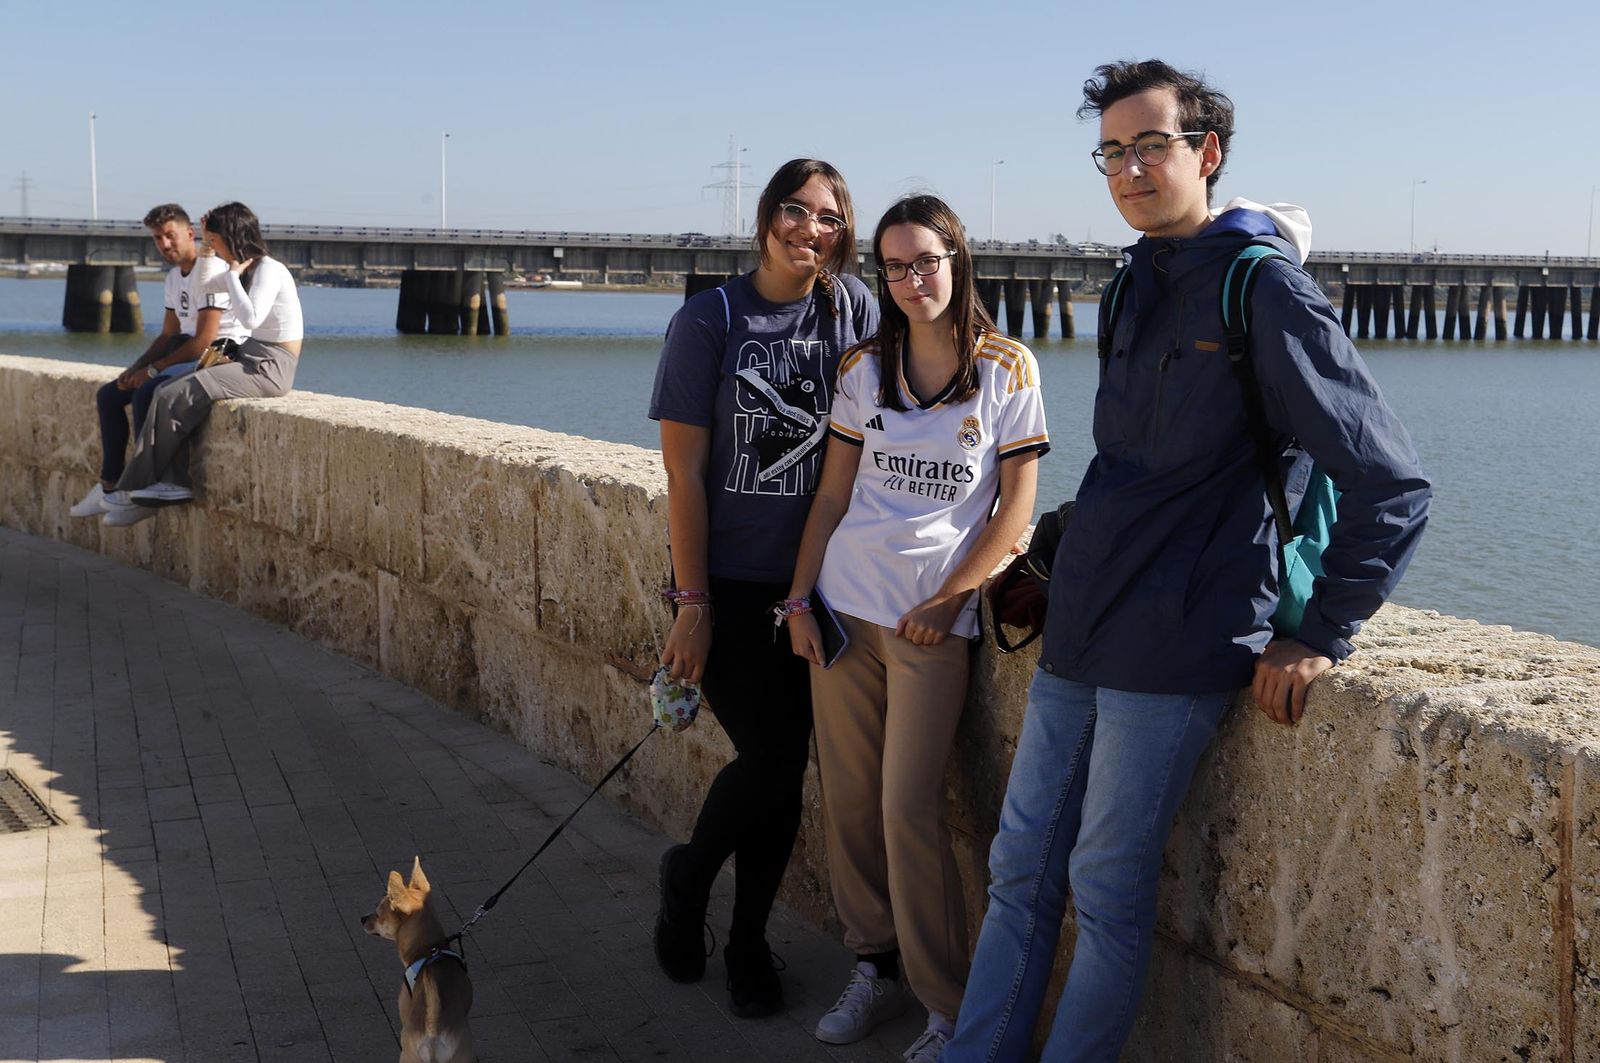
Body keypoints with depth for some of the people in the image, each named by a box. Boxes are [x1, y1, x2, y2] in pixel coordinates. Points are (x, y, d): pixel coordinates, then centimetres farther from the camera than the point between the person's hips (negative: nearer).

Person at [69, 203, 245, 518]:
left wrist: (151, 370, -16)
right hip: (191, 354, 10)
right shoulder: (174, 277, 14)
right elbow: (168, 336, 18)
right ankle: (110, 485, 6)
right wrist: (135, 368, 2)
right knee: (108, 396, 7)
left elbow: (204, 340, -22)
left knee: (146, 394, -30)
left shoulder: (210, 272, -17)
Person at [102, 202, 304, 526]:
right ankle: (174, 483, -13)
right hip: (250, 358, 10)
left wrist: (233, 273, -17)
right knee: (168, 392, -5)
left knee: (172, 399, -15)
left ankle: (135, 489, -4)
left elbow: (250, 318, -28)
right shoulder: (251, 268, 16)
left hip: (269, 368, -10)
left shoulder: (269, 270, -13)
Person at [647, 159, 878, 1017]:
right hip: (728, 582, -3)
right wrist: (692, 604, -9)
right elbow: (684, 474, -8)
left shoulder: (854, 309, 1)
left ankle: (748, 941, 24)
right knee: (770, 756, -7)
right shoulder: (709, 320, -7)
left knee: (786, 763, 6)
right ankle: (687, 875, 23)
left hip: (813, 580, 3)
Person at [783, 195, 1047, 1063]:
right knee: (847, 802, 5)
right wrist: (799, 598, 3)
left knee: (908, 810, -8)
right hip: (844, 604, 4)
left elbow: (1015, 507, -3)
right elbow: (832, 495, 11)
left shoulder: (1007, 370, -2)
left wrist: (947, 601, -9)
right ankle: (873, 967, 21)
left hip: (934, 618, -4)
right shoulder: (865, 370, 8)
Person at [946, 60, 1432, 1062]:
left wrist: (1321, 638, -12)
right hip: (1079, 638, 8)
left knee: (1108, 890, 1)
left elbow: (1392, 484, -13)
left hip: (1175, 650, -8)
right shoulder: (1139, 287, 14)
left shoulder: (1264, 286, -11)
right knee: (1021, 868, 11)